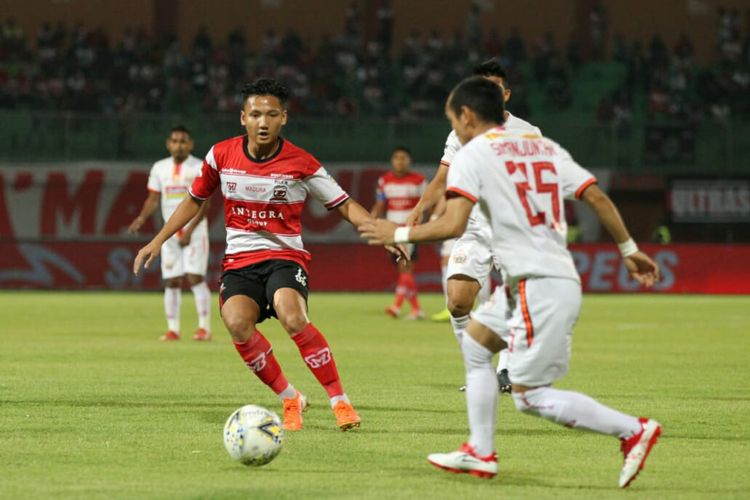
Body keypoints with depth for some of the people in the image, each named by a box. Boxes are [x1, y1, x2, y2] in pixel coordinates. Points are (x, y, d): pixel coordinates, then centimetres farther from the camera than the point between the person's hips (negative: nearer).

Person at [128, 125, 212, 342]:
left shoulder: (200, 168, -5)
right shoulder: (159, 168, 9)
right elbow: (153, 199, 10)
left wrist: (189, 230, -19)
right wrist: (142, 217, -9)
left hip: (195, 232, -4)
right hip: (170, 233, 4)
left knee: (195, 277, -13)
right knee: (171, 281, 1)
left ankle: (204, 327, -11)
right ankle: (173, 329, 4)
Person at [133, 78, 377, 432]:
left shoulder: (301, 163, -7)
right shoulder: (221, 156, 0)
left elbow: (345, 206, -1)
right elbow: (195, 199, 16)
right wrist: (157, 241, 12)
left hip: (285, 257, -2)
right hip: (239, 260, 3)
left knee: (292, 318, -33)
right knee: (237, 324, -27)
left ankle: (340, 400, -18)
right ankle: (289, 399, -7)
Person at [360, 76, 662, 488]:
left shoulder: (472, 154, -5)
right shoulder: (544, 147, 16)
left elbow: (452, 225, -16)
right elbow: (597, 197, 9)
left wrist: (399, 234, -1)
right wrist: (629, 250, 16)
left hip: (539, 287, -9)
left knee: (530, 396, -4)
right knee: (475, 341, 23)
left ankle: (633, 430, -7)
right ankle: (480, 454, 25)